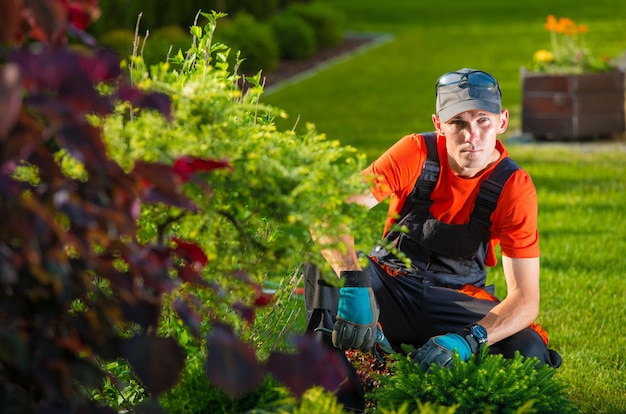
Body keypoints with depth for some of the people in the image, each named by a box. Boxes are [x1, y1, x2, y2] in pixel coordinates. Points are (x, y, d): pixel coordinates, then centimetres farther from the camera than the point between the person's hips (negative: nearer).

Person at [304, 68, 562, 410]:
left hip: (457, 300, 1)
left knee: (530, 352, -28)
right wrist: (355, 288, -46)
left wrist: (466, 340, -39)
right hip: (390, 284, -1)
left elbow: (525, 298, -20)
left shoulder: (514, 187, -15)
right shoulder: (418, 153, -16)